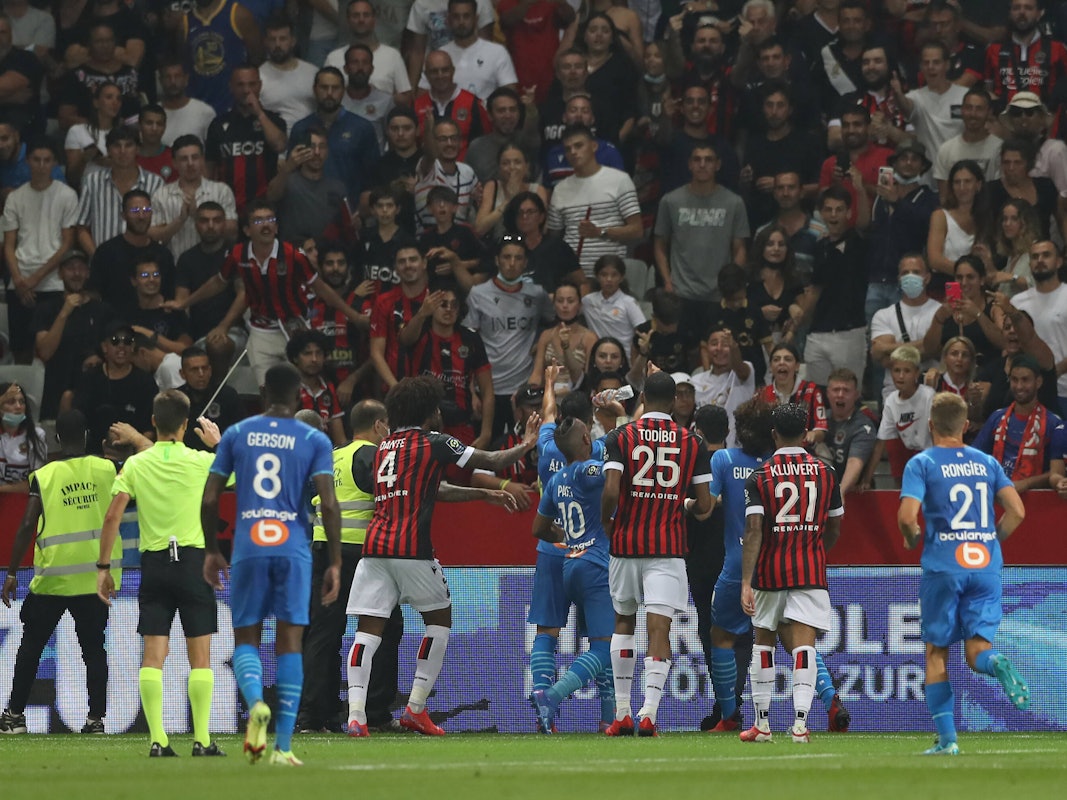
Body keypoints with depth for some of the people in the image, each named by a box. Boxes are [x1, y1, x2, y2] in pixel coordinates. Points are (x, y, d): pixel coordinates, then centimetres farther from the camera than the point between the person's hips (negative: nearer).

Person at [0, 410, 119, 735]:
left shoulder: (43, 476, -6)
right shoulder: (106, 469, -1)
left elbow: (27, 526, -9)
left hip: (54, 575, -2)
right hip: (96, 574, 2)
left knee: (31, 644, 11)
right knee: (94, 647, 9)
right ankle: (96, 717, 2)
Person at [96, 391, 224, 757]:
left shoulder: (135, 464, 0)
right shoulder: (201, 462, -4)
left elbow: (112, 516, -3)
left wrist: (103, 567, 3)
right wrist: (217, 442, 28)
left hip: (153, 563, 1)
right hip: (193, 559, -1)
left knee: (153, 655, 1)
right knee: (200, 656, 3)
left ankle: (157, 740, -5)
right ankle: (202, 739, 1)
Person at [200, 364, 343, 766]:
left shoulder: (236, 435, 8)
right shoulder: (314, 441, 3)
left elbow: (209, 499, 6)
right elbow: (329, 504, -6)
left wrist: (211, 551, 18)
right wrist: (335, 563, -1)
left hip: (248, 548, 1)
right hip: (293, 548, -1)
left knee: (245, 639, 10)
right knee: (290, 643, 3)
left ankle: (255, 701, -22)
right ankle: (283, 746, -2)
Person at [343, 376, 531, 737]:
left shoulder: (385, 447, 22)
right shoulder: (433, 444, 1)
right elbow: (491, 462, 8)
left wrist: (484, 495, 35)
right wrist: (526, 445, 26)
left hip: (374, 545, 5)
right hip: (412, 549, -5)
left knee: (369, 629, -1)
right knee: (439, 619, 15)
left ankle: (356, 713, -17)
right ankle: (416, 708, 9)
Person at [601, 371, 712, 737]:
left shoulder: (621, 437, -3)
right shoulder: (691, 442, 2)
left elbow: (611, 491, -13)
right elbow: (704, 505, 1)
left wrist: (606, 523, 6)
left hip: (626, 543, 1)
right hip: (668, 547, -1)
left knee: (624, 621, 18)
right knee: (659, 629, -5)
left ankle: (622, 713, 18)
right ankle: (649, 712, -19)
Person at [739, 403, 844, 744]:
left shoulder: (760, 476, -3)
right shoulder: (825, 473, 4)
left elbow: (753, 531, -12)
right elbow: (834, 529, 12)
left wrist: (746, 582, -16)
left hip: (770, 571, 0)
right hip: (811, 571, 0)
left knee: (763, 641, 16)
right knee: (803, 644, -5)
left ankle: (762, 722, 18)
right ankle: (800, 721, -20)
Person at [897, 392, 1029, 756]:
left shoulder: (922, 463, -1)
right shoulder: (987, 462, 10)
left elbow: (907, 515, -14)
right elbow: (1017, 510, 2)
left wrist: (912, 538, 8)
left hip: (943, 566, -3)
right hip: (986, 565, 3)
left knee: (937, 652, 9)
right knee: (977, 649, 4)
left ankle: (947, 738, 2)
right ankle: (997, 663, -34)